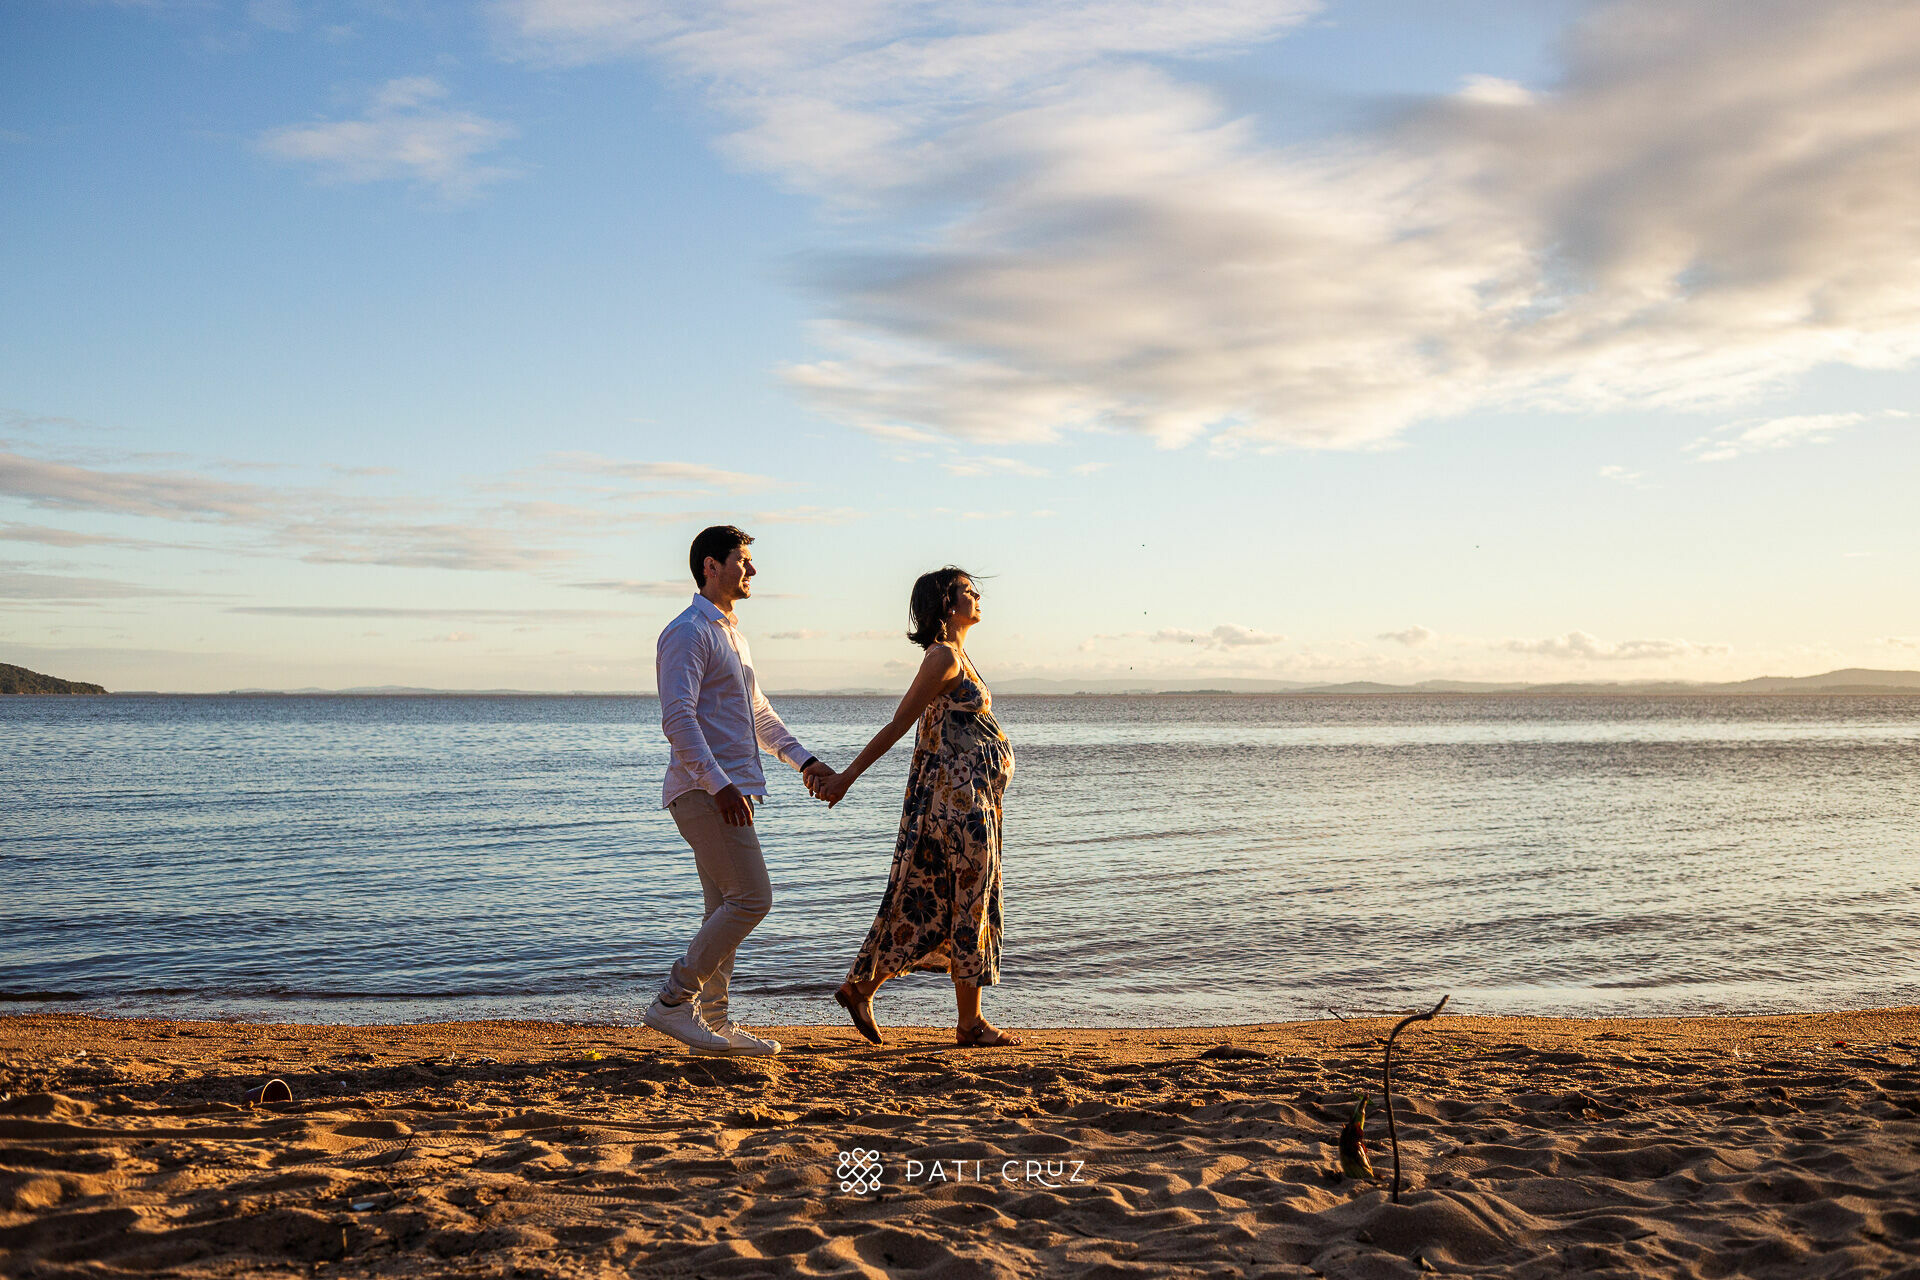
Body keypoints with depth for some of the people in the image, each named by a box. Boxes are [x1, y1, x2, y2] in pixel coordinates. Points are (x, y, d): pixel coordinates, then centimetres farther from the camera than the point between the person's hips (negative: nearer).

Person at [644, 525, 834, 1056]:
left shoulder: (732, 634, 22)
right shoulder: (688, 632, -10)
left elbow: (759, 712, 31)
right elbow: (678, 718, -20)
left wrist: (804, 759, 23)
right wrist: (719, 784, -26)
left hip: (730, 790, 10)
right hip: (704, 789, -10)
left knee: (727, 908, 9)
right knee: (752, 898, -13)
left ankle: (713, 1018, 14)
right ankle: (672, 1001, -6)